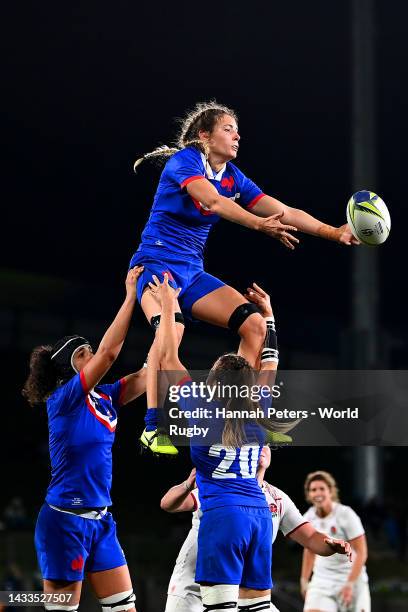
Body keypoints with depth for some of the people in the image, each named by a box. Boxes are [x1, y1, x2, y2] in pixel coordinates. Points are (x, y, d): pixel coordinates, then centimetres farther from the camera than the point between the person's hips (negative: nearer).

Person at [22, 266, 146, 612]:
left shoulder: (105, 399, 10)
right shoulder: (62, 400, -11)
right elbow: (109, 352, -19)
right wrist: (131, 297, -15)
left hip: (100, 521, 8)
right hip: (65, 521, -8)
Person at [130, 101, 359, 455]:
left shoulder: (232, 177, 10)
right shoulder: (184, 161, -12)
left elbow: (285, 212, 7)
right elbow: (211, 201, -31)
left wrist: (334, 233, -3)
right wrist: (258, 224, -45)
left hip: (191, 272, 8)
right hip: (156, 263, -8)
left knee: (255, 324, -5)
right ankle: (153, 428, -33)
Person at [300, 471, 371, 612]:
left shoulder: (346, 514, -14)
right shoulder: (309, 517, 2)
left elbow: (361, 553, -14)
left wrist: (350, 584, -20)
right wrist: (304, 580, 16)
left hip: (351, 578, -4)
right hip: (321, 580, 4)